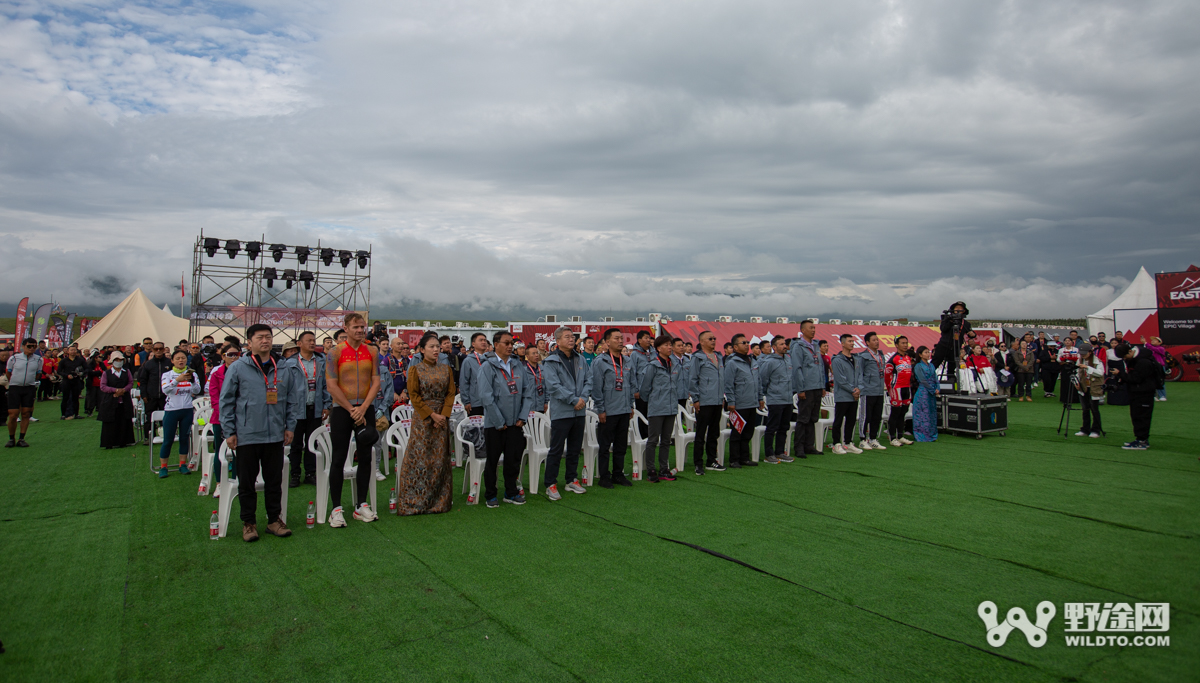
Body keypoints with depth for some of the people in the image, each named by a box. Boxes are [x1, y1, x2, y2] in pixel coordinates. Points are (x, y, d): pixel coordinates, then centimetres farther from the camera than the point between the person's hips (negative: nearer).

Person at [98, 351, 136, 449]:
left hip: (125, 403, 2)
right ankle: (110, 443, 5)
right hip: (110, 403, -2)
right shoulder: (106, 373, 4)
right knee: (111, 424, -1)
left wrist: (123, 390, -14)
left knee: (124, 423, 1)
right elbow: (103, 386, -4)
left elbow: (131, 383, 4)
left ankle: (123, 442, 8)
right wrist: (116, 390, -14)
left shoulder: (127, 372, 11)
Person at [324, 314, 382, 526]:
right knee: (339, 459, 0)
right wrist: (352, 409, -10)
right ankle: (336, 508, 7)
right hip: (341, 409, -3)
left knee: (365, 458, 6)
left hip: (365, 409, 4)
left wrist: (363, 408, -9)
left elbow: (376, 382, 3)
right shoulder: (336, 352, -5)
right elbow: (331, 386, -8)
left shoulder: (372, 352, 5)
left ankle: (361, 505, 16)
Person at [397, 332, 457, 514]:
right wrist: (432, 415, -11)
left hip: (442, 418, 3)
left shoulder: (446, 369, 8)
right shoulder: (415, 369, -2)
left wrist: (443, 415, -8)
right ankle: (415, 501, 7)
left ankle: (439, 501, 16)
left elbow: (450, 393, 5)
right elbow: (414, 396, -6)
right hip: (422, 418, -3)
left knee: (440, 458, 6)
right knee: (420, 458, -2)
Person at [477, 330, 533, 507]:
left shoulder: (517, 365, 7)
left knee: (514, 459, 11)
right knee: (492, 461, 8)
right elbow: (486, 397, -14)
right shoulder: (487, 367, -9)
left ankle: (511, 493, 26)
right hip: (494, 424, -4)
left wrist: (523, 416, -1)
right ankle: (490, 495, 22)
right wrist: (499, 422, -13)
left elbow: (528, 391, 7)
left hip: (515, 424, 4)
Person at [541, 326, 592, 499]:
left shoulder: (580, 360, 11)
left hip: (579, 412, 6)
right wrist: (574, 400, -17)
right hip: (561, 412, -6)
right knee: (556, 450, -1)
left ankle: (572, 480, 27)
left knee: (575, 449, 15)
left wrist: (583, 398, -9)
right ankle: (551, 485, 8)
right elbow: (553, 386, -16)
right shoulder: (551, 362, -8)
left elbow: (588, 380, 9)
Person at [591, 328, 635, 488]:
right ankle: (604, 476, 13)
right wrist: (600, 409, -13)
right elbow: (596, 387, -11)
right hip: (608, 412, -6)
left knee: (621, 445, 13)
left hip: (624, 411, 6)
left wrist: (631, 405, 13)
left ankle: (618, 474, 24)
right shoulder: (600, 361, -9)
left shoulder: (625, 361, 12)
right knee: (605, 446, 3)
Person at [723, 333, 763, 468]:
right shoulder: (732, 363, -10)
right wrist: (731, 402, -15)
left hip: (753, 405, 7)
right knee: (737, 434, 1)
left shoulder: (752, 362, 14)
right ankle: (734, 460, 8)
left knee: (748, 434, 14)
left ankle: (744, 458, 23)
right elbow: (729, 385, -12)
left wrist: (760, 398, 17)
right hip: (739, 405, -7)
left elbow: (758, 381, 21)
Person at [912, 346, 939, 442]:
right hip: (923, 393, -7)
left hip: (933, 394, 7)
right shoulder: (918, 366, -7)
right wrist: (933, 390, -12)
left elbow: (935, 378, 12)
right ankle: (922, 436, 0)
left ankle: (932, 435, 16)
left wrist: (938, 389, -4)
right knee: (923, 415, -5)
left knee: (932, 414, 9)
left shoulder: (931, 365, 14)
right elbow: (923, 380, -12)